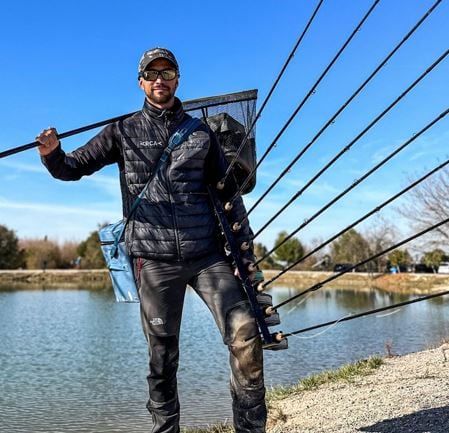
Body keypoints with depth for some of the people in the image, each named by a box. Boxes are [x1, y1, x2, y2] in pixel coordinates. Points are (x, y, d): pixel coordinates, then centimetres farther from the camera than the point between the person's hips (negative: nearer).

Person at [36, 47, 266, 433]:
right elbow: (73, 167, 7)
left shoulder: (201, 133, 12)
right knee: (162, 356, 6)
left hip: (208, 254, 1)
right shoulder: (123, 132, 9)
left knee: (245, 333, -12)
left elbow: (229, 193, 13)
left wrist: (245, 250, 7)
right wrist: (52, 154, -17)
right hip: (154, 260, -1)